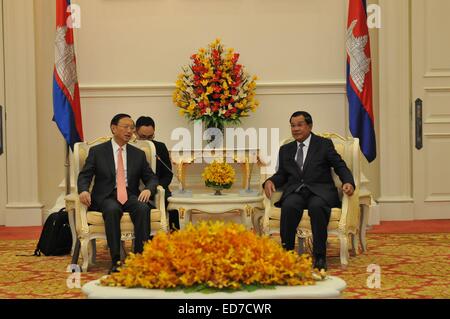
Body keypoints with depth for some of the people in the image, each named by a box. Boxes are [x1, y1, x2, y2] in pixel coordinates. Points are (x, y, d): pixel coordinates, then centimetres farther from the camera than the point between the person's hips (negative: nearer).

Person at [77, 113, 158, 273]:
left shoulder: (138, 154, 17)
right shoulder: (97, 151, 9)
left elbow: (151, 178, 15)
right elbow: (84, 175, 4)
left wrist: (148, 189, -10)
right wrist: (83, 190, -19)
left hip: (131, 196, 2)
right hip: (106, 196, -2)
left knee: (143, 209, -32)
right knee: (112, 210, -37)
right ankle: (116, 261, -35)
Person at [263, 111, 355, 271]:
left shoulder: (324, 144, 13)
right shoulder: (285, 150, 24)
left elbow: (341, 167, 8)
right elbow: (281, 174, 21)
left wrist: (348, 182, -13)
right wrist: (269, 181, -2)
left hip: (319, 190, -2)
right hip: (295, 191, 2)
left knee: (317, 206, -37)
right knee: (289, 206, -34)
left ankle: (319, 256, -30)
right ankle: (286, 252, -26)